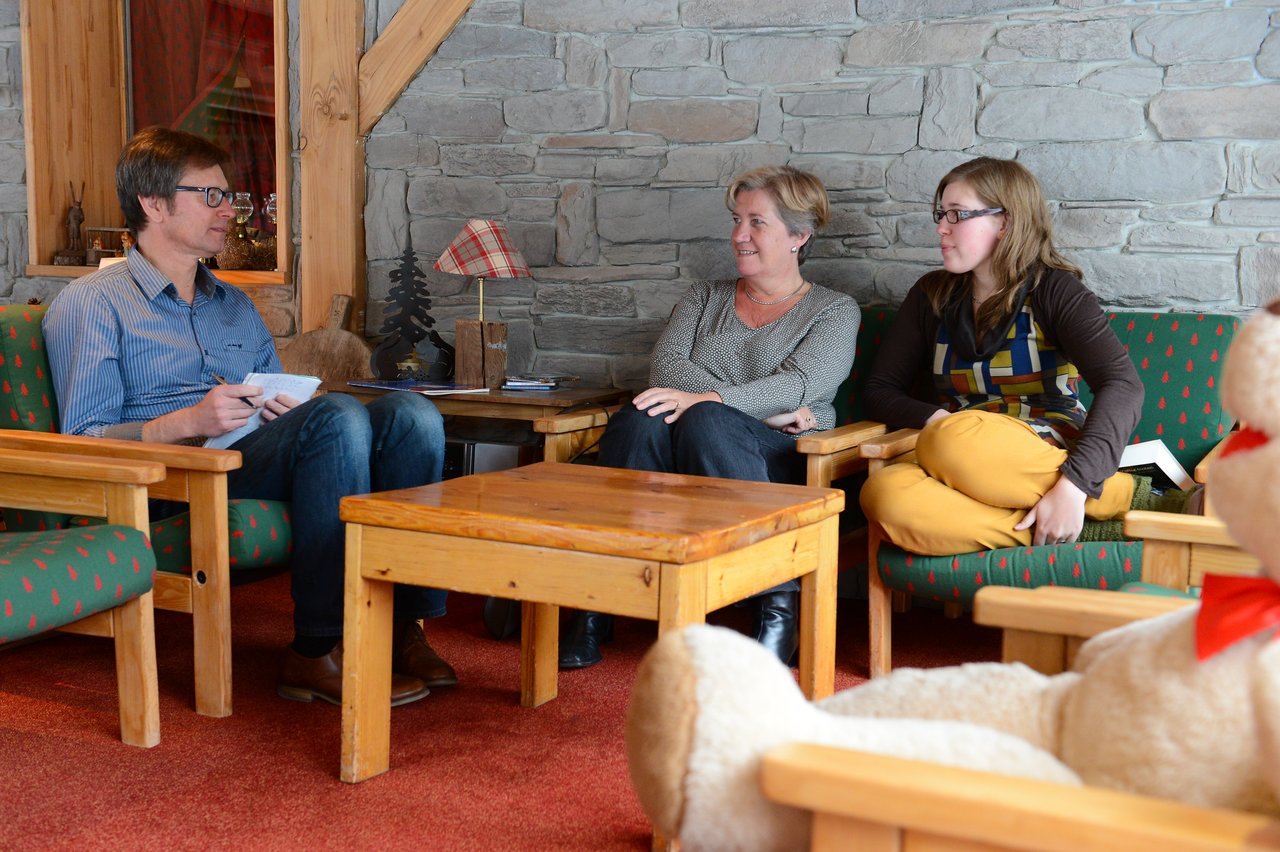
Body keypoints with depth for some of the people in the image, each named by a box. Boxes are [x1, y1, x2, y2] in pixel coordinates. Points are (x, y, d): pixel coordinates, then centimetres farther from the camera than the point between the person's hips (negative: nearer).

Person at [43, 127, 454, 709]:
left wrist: (292, 411, 3)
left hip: (262, 461, 6)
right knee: (338, 415, -33)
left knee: (410, 414, -21)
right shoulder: (91, 304, 7)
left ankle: (402, 626, -24)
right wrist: (189, 423, -18)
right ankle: (317, 651, -33)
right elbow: (83, 440, -3)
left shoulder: (236, 305, 30)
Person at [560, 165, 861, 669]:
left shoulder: (834, 311, 12)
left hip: (782, 461, -3)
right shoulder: (706, 298, 24)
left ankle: (778, 608, -34)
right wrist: (765, 408, -9)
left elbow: (798, 385, -7)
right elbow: (666, 363, 5)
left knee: (706, 421, -36)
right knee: (641, 418, -31)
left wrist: (705, 399, -23)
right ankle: (596, 608, -33)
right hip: (683, 458, 3)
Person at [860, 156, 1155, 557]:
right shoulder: (932, 296, 16)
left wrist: (1073, 485, -29)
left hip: (1047, 457, -4)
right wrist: (933, 418, -10)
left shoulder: (1054, 290, 1)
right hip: (958, 474, 4)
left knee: (958, 438, -38)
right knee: (884, 494, -33)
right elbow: (880, 391, 14)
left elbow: (1123, 385, -14)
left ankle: (1121, 496, -21)